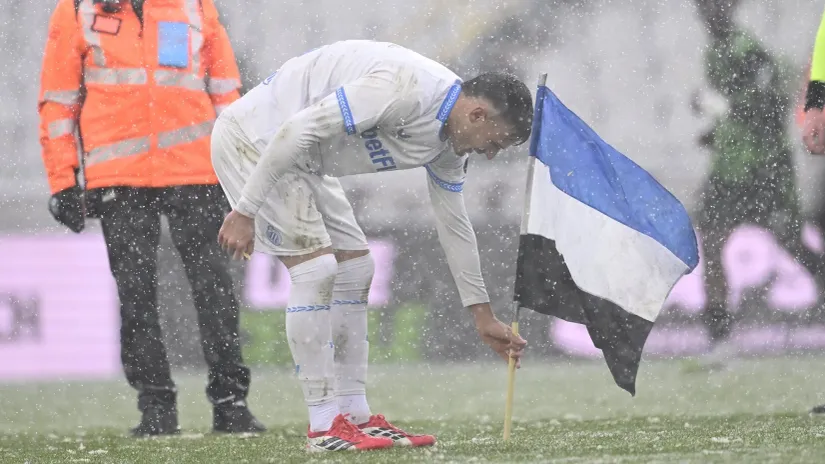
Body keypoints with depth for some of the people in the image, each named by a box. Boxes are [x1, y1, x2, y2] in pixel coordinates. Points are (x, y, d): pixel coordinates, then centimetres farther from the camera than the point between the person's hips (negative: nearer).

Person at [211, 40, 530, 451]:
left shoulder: (448, 143, 3)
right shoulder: (406, 88, -28)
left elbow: (454, 224, 17)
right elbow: (297, 130, -31)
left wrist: (482, 314, 21)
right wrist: (246, 210, -26)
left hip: (301, 161, 10)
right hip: (252, 138, -10)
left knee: (355, 266, 10)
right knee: (316, 267, -16)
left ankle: (355, 415, 13)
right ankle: (324, 426, -11)